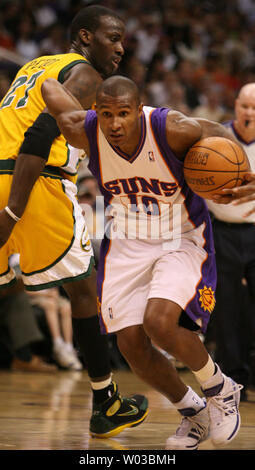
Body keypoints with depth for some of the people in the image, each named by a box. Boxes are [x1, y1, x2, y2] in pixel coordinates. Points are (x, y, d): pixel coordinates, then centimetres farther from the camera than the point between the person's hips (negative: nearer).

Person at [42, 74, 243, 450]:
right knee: (131, 344, -4)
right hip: (127, 245, 4)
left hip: (182, 243, -4)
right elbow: (48, 87, -4)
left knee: (159, 324, -26)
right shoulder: (84, 132, -19)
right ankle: (193, 413, 21)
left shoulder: (173, 130, -28)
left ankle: (221, 390, 2)